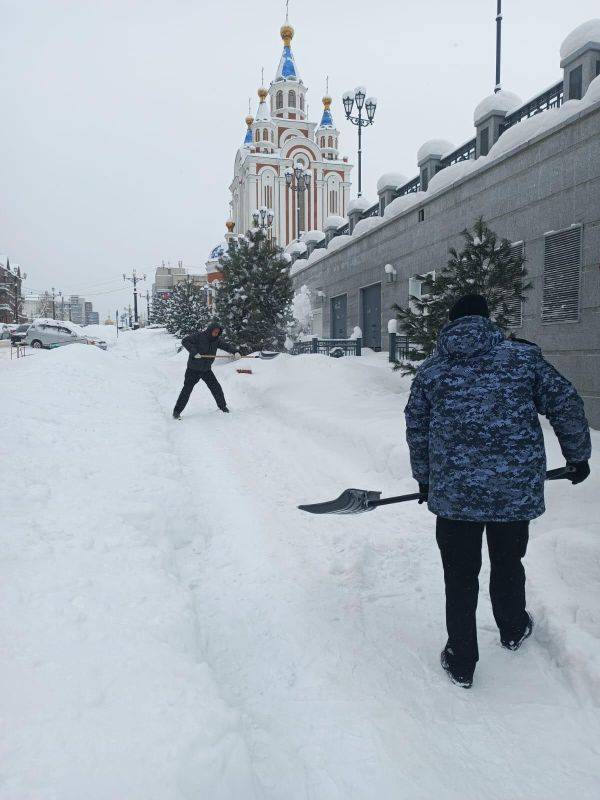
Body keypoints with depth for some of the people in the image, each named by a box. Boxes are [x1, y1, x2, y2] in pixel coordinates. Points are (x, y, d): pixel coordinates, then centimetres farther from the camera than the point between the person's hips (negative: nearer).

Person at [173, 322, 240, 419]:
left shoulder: (216, 340, 1)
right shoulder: (198, 336, -16)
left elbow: (226, 345, -1)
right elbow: (185, 341, -22)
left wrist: (235, 351, -21)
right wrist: (194, 352, -31)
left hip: (207, 370, 5)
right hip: (193, 369, -5)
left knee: (216, 388, 6)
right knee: (187, 390, -5)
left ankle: (222, 406, 26)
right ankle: (177, 411, 3)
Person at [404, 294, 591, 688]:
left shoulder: (430, 370, 5)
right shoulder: (524, 356, 1)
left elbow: (416, 430, 10)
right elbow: (567, 406, 3)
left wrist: (424, 478, 23)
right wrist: (578, 456, 17)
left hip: (453, 492, 0)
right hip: (517, 489, 1)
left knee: (460, 576, 13)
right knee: (508, 564, 23)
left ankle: (461, 663, 24)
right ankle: (513, 631, 48)